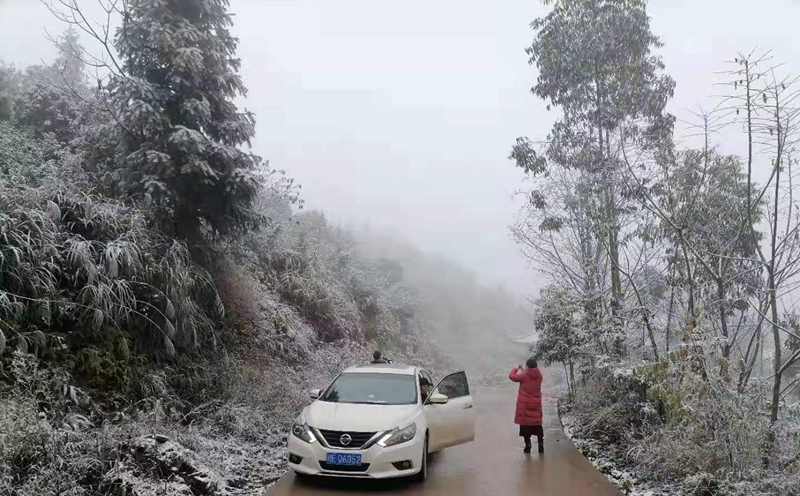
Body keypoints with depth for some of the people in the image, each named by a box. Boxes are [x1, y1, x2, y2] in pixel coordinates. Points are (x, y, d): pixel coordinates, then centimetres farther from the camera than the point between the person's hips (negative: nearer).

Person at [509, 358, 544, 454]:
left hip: (525, 405, -4)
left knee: (525, 424, 3)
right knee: (537, 425, 13)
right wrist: (523, 370, 18)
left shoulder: (524, 376, -15)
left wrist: (516, 368, 11)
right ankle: (541, 445, 14)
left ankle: (528, 446, 2)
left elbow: (512, 376, -5)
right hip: (536, 405, 4)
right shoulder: (539, 375, 0)